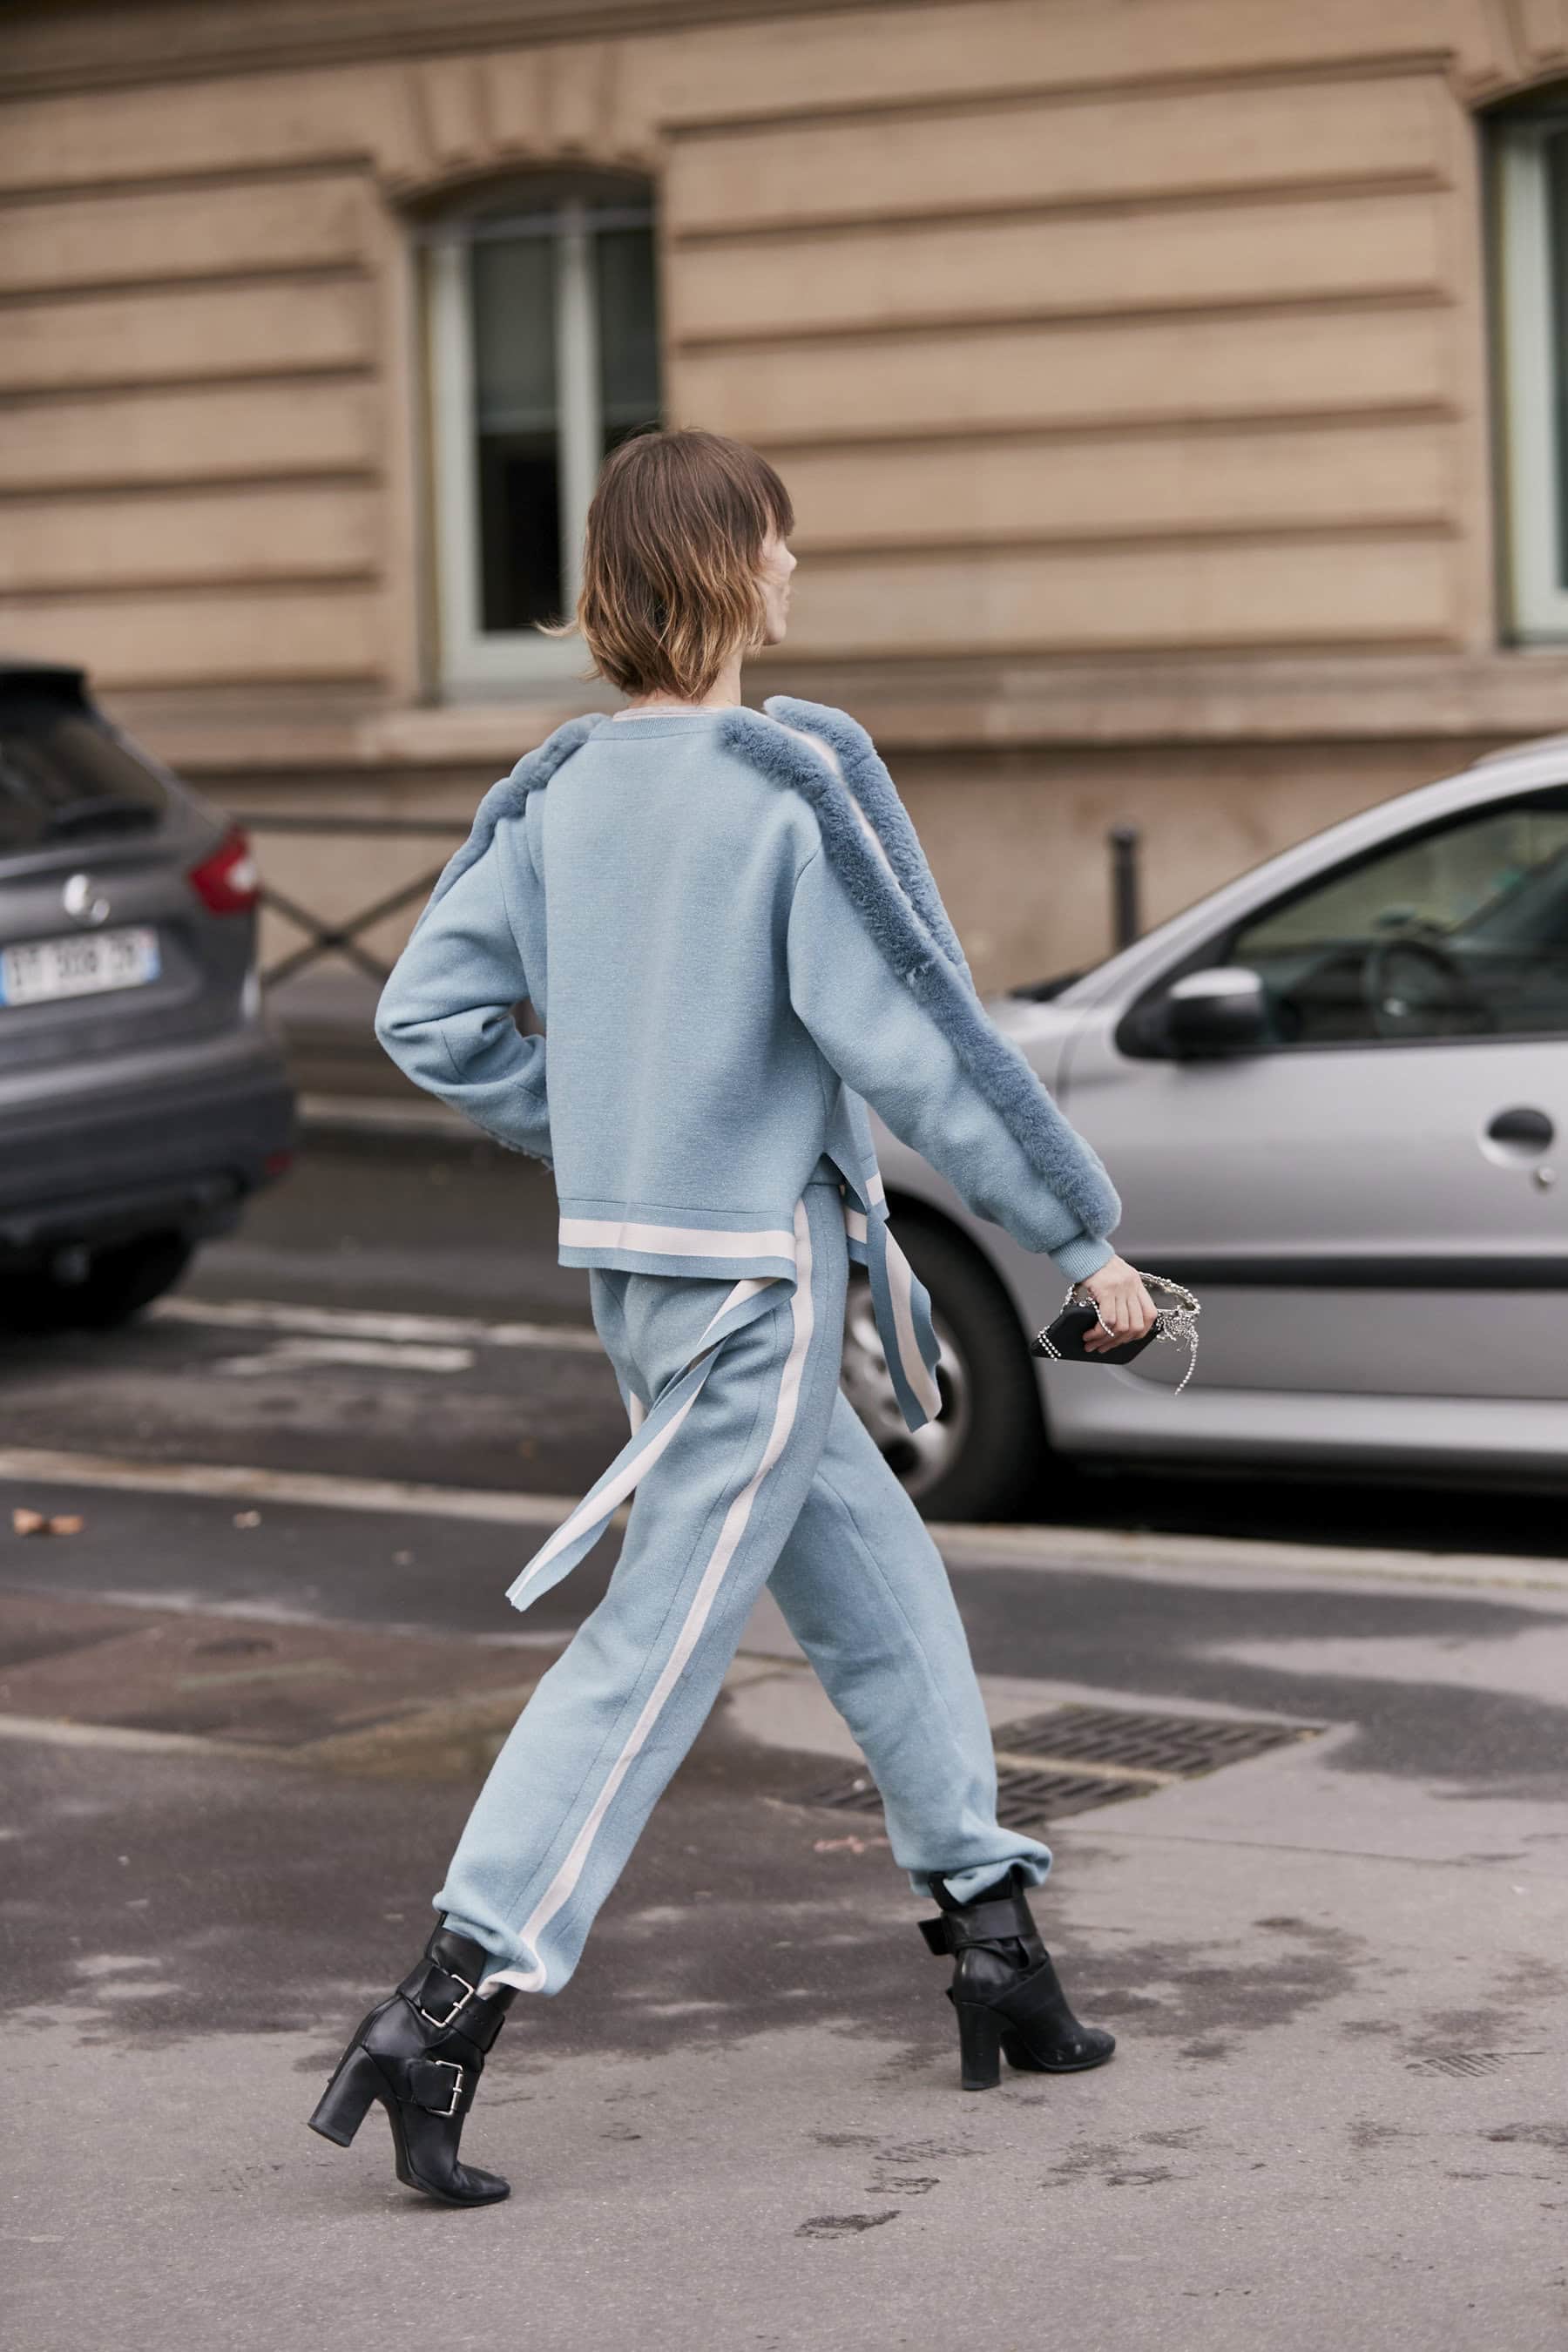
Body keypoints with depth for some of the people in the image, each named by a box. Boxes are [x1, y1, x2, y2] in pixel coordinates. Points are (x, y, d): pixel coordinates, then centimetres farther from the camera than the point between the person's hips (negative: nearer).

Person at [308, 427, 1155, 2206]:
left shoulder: (558, 788, 4)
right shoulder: (797, 779, -17)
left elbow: (428, 1014, 6)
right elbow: (915, 1042, -18)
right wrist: (1081, 1238, -10)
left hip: (629, 1258, 8)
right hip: (755, 1275, -8)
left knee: (881, 1590, 19)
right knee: (656, 1651, -5)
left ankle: (988, 1935, 27)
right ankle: (447, 2005, -9)